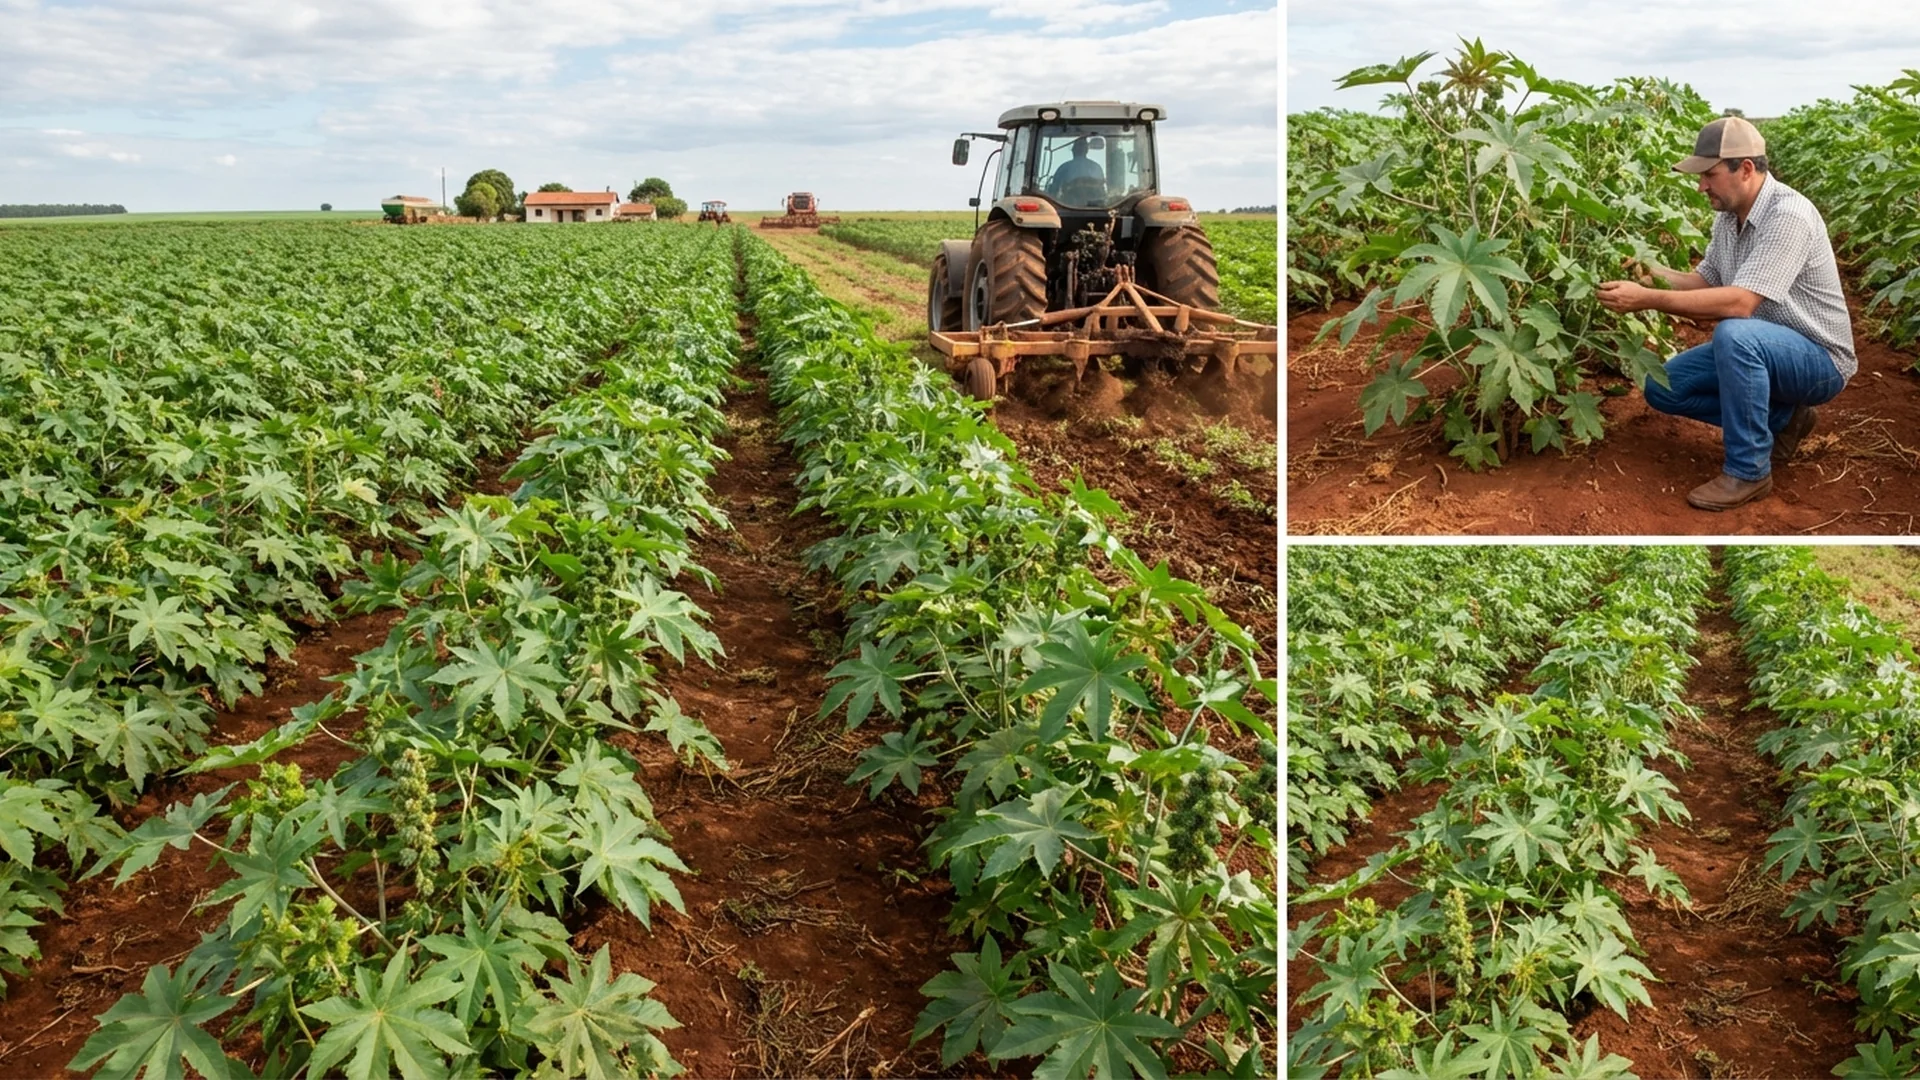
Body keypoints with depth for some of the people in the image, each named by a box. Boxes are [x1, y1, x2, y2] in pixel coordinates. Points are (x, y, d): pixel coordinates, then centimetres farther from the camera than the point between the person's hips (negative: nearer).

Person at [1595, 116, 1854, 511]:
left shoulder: (1788, 216, -27)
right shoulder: (1728, 215, 0)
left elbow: (1739, 303, -36)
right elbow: (1707, 281, 7)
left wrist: (1648, 299, -37)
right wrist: (1655, 273, -12)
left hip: (1818, 357, -9)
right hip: (1757, 349, 9)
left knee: (1734, 335, -38)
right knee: (1662, 387, -1)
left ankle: (1748, 470, -23)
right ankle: (1782, 418, 10)